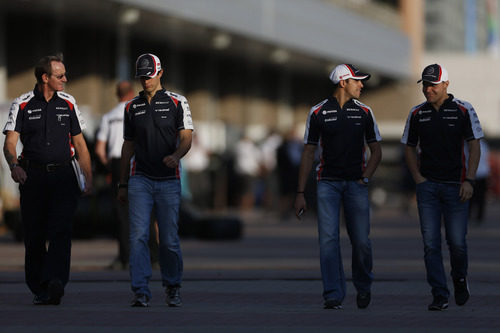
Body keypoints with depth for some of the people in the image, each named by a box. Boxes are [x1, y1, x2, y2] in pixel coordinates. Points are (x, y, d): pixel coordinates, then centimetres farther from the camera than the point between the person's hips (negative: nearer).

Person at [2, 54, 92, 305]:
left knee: (60, 230, -16)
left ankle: (55, 282, -28)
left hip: (63, 174, 1)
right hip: (32, 176, -1)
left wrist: (88, 179, 9)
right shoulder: (22, 105, 2)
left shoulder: (68, 103, 10)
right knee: (34, 235, 2)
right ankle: (39, 290, 12)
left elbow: (80, 144, 15)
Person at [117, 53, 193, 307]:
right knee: (138, 236, -11)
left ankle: (173, 287, 20)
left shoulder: (176, 103, 4)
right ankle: (141, 291, -12)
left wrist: (176, 156, -25)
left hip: (168, 180, -2)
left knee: (169, 239, 2)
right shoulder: (132, 107, 12)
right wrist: (122, 184, 15)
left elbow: (186, 138, -2)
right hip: (140, 179, 2)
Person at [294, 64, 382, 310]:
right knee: (328, 238, -12)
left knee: (361, 241, -3)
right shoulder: (318, 112, 3)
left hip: (356, 183, 1)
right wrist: (300, 193, 2)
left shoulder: (364, 112, 8)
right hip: (327, 182, -1)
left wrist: (364, 178, -2)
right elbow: (308, 153, 6)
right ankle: (333, 295, -10)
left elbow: (376, 151, 15)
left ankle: (363, 286, 23)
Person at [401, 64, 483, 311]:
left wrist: (469, 180, -10)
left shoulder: (463, 111, 0)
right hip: (427, 186, 2)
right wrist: (418, 177, 2)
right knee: (431, 243, -5)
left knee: (457, 242, -2)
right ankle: (439, 295, -3)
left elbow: (474, 145, -1)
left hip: (455, 185, -2)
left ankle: (460, 279, 26)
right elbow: (409, 147, 16)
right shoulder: (417, 114, 8)